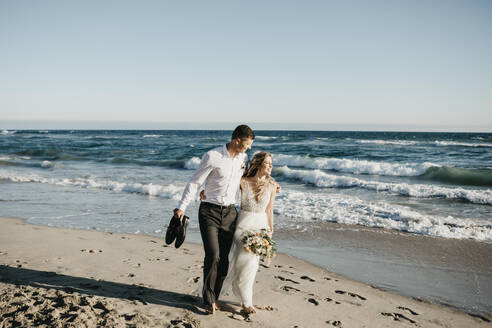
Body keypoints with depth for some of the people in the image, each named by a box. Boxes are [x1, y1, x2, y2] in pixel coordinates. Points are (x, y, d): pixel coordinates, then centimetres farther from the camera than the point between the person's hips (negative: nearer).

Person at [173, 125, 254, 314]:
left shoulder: (243, 159, 8)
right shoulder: (212, 157, -11)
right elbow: (194, 183, -8)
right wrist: (181, 207, -12)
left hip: (230, 213, 5)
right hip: (209, 211, -5)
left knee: (223, 259, 4)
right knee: (213, 255, -12)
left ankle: (213, 298, 20)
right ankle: (209, 299, 7)